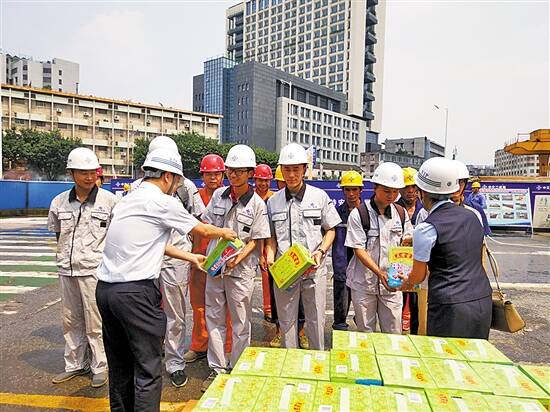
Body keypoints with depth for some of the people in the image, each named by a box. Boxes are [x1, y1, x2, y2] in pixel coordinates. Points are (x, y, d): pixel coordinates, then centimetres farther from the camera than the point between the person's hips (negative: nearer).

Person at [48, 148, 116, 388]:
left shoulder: (110, 200, -8)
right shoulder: (59, 202, 5)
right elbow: (57, 232, 19)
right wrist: (66, 254, 13)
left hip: (95, 269, -5)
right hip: (67, 269, 5)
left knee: (95, 322, 3)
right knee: (71, 320, 17)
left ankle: (101, 367, 21)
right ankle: (75, 365, 34)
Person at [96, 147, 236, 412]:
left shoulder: (127, 200, 16)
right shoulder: (163, 202, -9)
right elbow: (203, 231, 3)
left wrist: (190, 257, 28)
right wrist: (224, 232, 24)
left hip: (105, 288, 9)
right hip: (135, 292, -9)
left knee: (119, 365, 20)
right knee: (148, 369, 2)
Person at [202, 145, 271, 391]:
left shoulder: (257, 204, -8)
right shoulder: (219, 195, 3)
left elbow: (254, 241, -7)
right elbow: (206, 226, 10)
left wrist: (237, 259, -21)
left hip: (240, 269, -4)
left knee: (241, 323, 10)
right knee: (214, 318, 13)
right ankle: (217, 368, 29)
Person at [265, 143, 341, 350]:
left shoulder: (319, 197, 1)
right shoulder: (273, 201, 6)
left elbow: (330, 230, 5)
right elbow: (271, 236, 11)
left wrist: (321, 251, -11)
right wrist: (270, 255, -7)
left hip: (315, 270, -1)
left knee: (316, 321, 9)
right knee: (286, 321, 12)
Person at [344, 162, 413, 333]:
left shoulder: (401, 213, 4)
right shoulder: (359, 214, -10)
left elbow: (407, 240, 11)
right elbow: (359, 249, -13)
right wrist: (380, 273, -24)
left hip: (392, 282, 3)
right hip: (364, 282, -3)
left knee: (394, 333, 10)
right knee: (365, 332, 12)